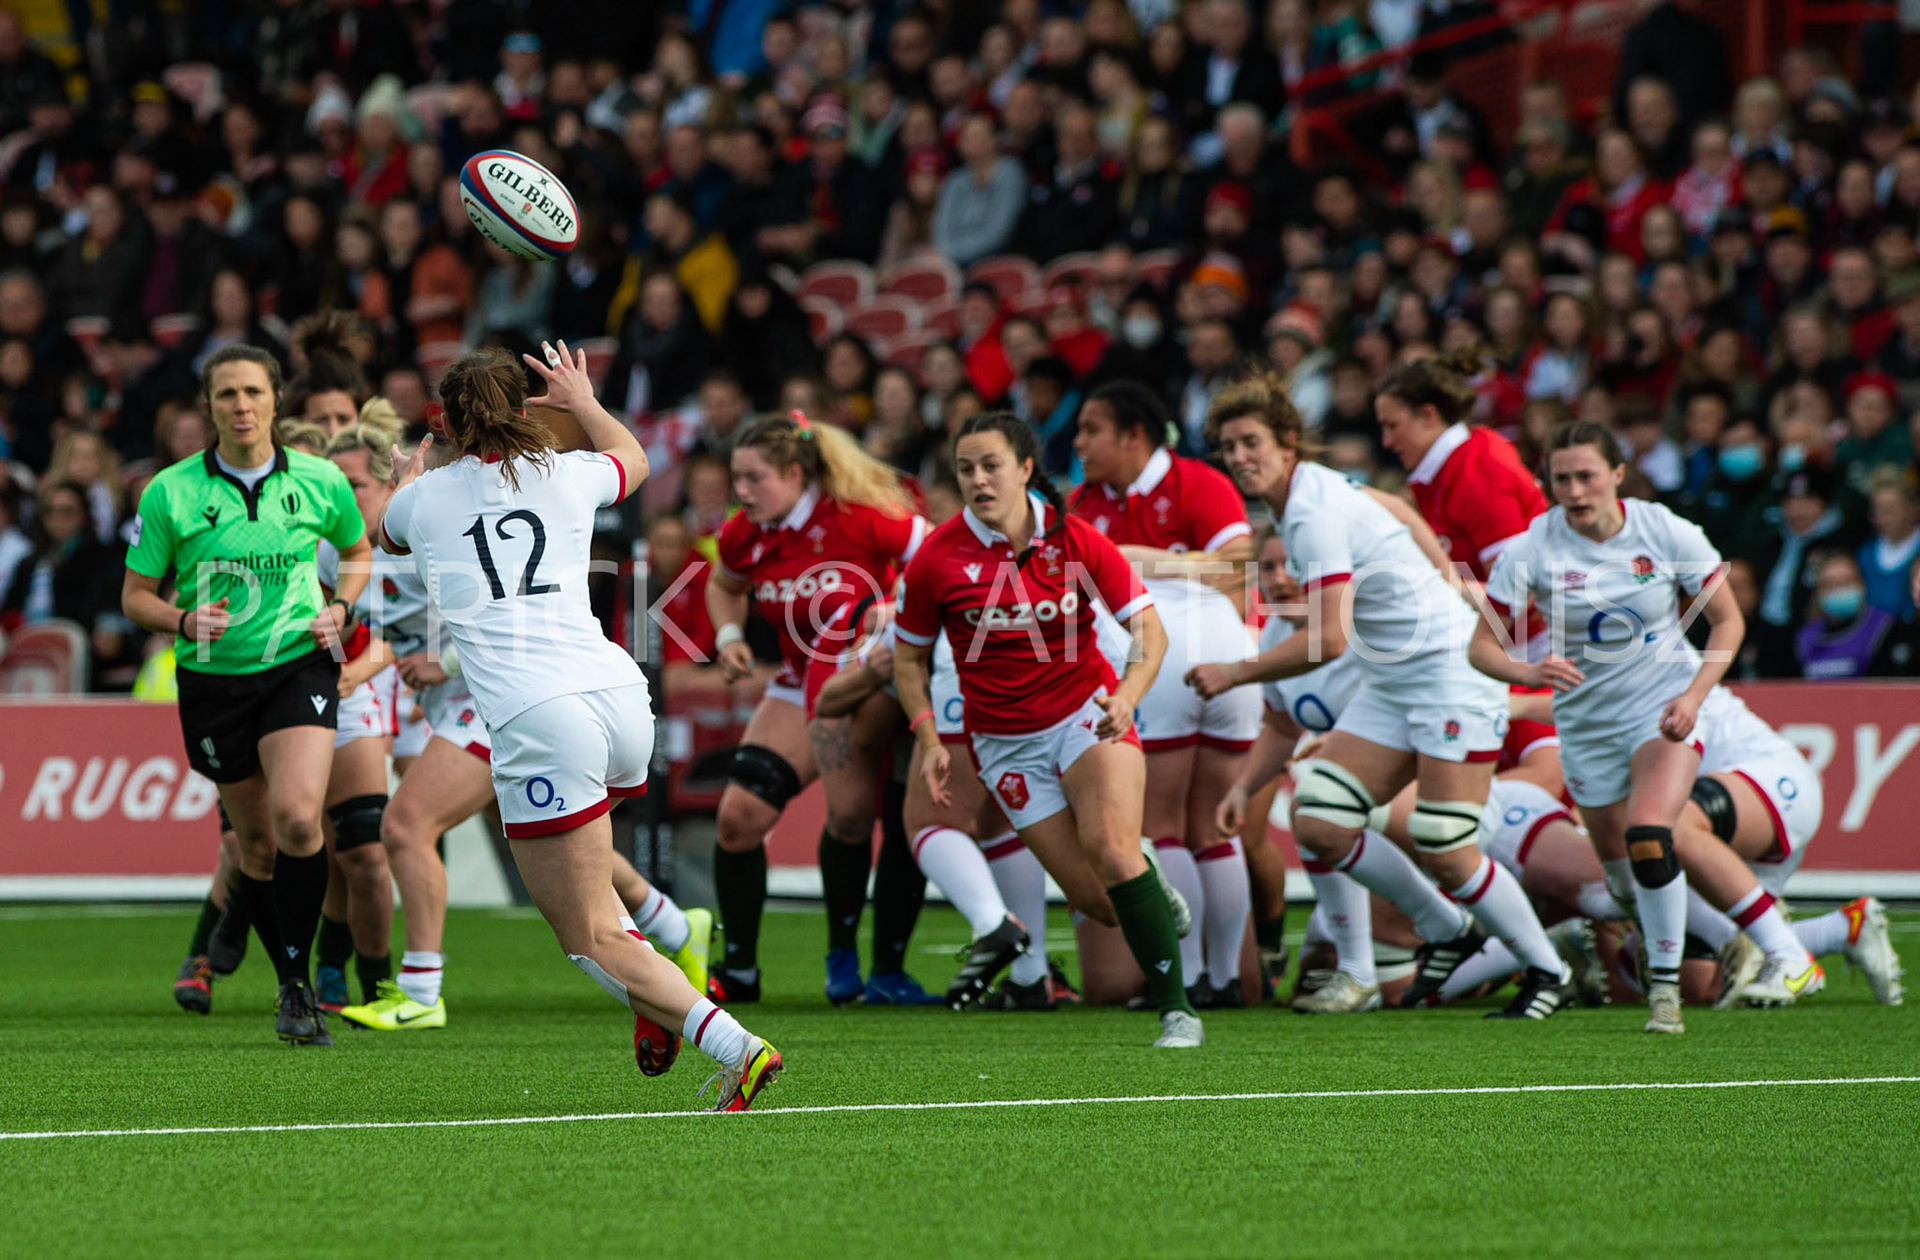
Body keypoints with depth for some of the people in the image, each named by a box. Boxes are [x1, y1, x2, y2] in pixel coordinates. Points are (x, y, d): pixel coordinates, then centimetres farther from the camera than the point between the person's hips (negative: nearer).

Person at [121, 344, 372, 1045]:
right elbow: (136, 597, 2)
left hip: (299, 666, -1)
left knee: (297, 817, -23)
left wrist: (340, 609, 0)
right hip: (212, 679, 1)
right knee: (256, 843, 6)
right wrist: (184, 621, -18)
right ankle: (295, 988, 23)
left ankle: (298, 980, -11)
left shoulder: (320, 483, -1)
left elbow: (358, 550, 19)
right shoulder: (170, 493, -5)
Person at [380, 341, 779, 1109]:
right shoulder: (566, 477, 13)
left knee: (590, 939, -1)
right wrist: (583, 402, 58)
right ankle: (656, 1000, 16)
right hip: (621, 697, 5)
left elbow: (385, 534, 36)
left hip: (537, 721, -5)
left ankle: (733, 1046, -21)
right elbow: (633, 459, 39)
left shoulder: (426, 497, 9)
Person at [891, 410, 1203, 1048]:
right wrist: (928, 739, -8)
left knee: (1112, 851, -26)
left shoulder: (1076, 540, -9)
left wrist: (1126, 696, -23)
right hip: (1006, 743, 1)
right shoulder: (937, 559, -8)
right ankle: (1154, 895, 32)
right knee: (1095, 898, -6)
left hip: (1088, 715, -1)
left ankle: (1176, 1011, -21)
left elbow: (1149, 629, -5)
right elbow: (909, 656, 5)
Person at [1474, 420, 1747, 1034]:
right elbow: (1481, 646, -10)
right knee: (1618, 865, 8)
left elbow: (1728, 621, -2)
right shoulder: (1533, 549, -12)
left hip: (1664, 706, -3)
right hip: (1587, 718, 3)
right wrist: (1529, 672, -32)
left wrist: (1693, 695, -16)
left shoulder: (1667, 533, -12)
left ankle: (1665, 984, -15)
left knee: (1648, 835, -26)